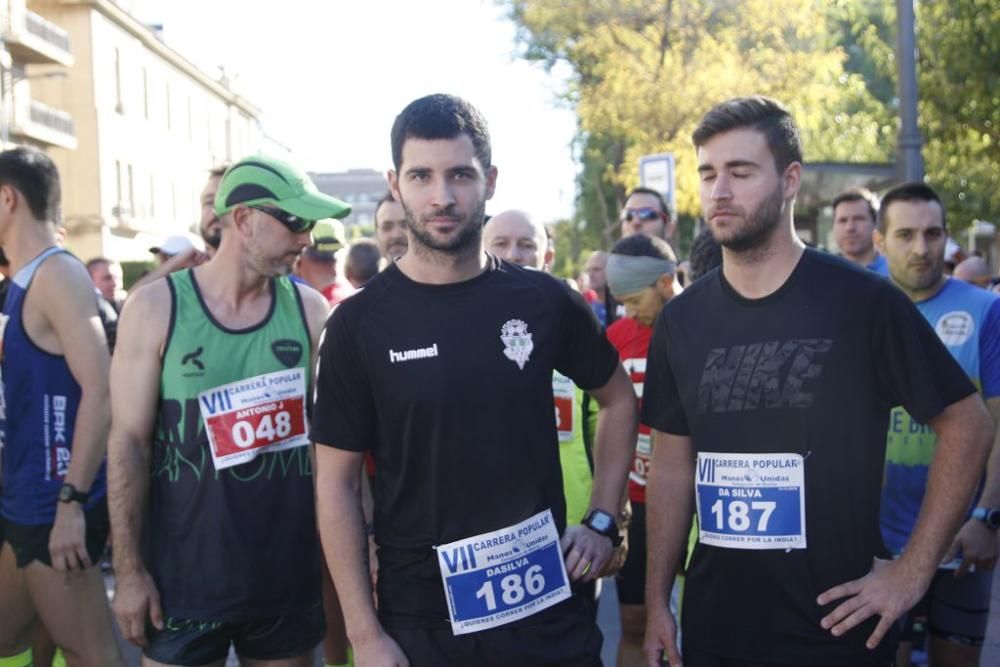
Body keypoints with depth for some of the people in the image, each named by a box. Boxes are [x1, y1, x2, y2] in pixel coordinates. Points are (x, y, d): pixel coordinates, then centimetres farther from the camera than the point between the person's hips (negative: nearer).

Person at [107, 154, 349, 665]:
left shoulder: (310, 310, 0)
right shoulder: (155, 308, -6)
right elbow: (129, 441, -6)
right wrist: (129, 570, -8)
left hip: (291, 575, 3)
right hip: (186, 578, -2)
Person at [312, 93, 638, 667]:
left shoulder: (542, 301, -3)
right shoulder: (360, 323, -8)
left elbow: (619, 399, 12)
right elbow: (337, 483, -5)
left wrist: (602, 521, 3)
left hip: (548, 604, 2)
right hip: (421, 618, -1)